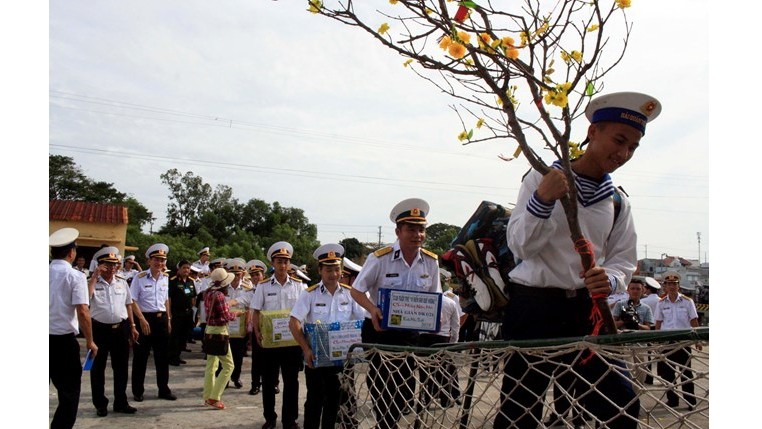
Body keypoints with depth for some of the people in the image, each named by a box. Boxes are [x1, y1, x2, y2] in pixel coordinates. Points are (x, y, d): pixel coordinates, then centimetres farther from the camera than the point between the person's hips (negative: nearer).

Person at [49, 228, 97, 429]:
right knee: (69, 393, 8)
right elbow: (82, 311, -16)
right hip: (63, 340, -5)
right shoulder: (75, 276, -9)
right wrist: (90, 341, -6)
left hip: (48, 339, 5)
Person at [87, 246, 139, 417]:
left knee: (121, 366, 11)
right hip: (100, 329, -3)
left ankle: (121, 402, 23)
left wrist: (132, 326, 12)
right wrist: (94, 276, -20)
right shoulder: (93, 282, -3)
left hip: (120, 329, 3)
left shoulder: (122, 282, 8)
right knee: (98, 367, 8)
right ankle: (100, 404, 21)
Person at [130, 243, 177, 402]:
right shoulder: (140, 277, -9)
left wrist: (168, 319, 11)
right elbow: (133, 301, -11)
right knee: (141, 357, 5)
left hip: (161, 318, 5)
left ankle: (164, 389, 21)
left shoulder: (165, 278, 6)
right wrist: (142, 319, -17)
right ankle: (137, 391, 17)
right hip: (145, 318, -5)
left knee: (163, 356, 11)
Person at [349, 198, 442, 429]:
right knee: (381, 385, 3)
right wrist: (372, 310, -29)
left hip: (410, 332, 4)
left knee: (406, 387, 12)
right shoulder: (379, 258, -16)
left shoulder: (431, 261, -4)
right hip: (379, 329, -4)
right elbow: (356, 291, -10)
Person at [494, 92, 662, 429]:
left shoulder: (618, 203, 12)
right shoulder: (543, 179, -4)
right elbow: (520, 246, -12)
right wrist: (542, 200, -30)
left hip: (586, 312, 5)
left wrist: (609, 280, -15)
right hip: (534, 308, -5)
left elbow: (623, 261, 10)